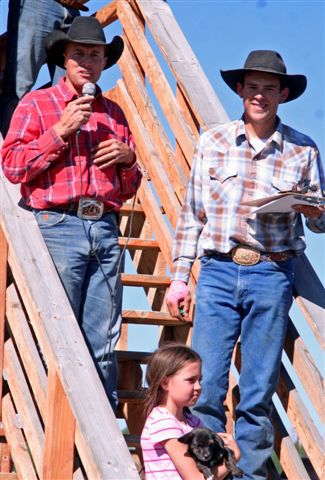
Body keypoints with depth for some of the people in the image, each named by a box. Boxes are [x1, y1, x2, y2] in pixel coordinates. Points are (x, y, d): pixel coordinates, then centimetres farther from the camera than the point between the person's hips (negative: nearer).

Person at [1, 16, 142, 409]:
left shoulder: (114, 114, 21)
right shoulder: (37, 104, 7)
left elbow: (128, 189, 25)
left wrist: (128, 158, 4)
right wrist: (60, 132, -9)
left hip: (105, 229, 5)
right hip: (58, 226, -4)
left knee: (103, 343, 2)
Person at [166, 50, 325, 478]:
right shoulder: (212, 143, 8)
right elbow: (191, 215, 11)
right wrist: (179, 278, 7)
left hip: (271, 277, 0)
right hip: (218, 271, 1)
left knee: (259, 391, 3)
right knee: (206, 386, -5)